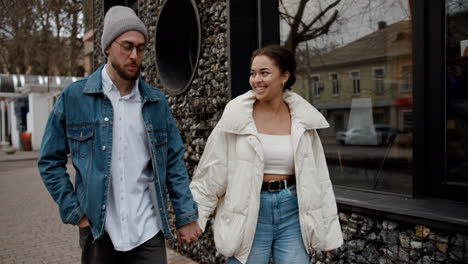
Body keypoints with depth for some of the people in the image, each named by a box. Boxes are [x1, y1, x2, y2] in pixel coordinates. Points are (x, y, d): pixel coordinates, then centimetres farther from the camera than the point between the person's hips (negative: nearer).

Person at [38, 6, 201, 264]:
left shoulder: (156, 101, 3)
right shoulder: (73, 97, -3)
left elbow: (174, 163, 5)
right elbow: (50, 160, 2)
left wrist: (186, 217, 2)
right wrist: (73, 211, -4)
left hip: (148, 231, 1)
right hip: (98, 232, -1)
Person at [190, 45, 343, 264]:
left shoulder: (302, 121, 0)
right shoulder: (236, 116, -7)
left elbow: (317, 176, 7)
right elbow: (211, 173, -4)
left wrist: (326, 229, 10)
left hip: (292, 212, 2)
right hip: (249, 214, -2)